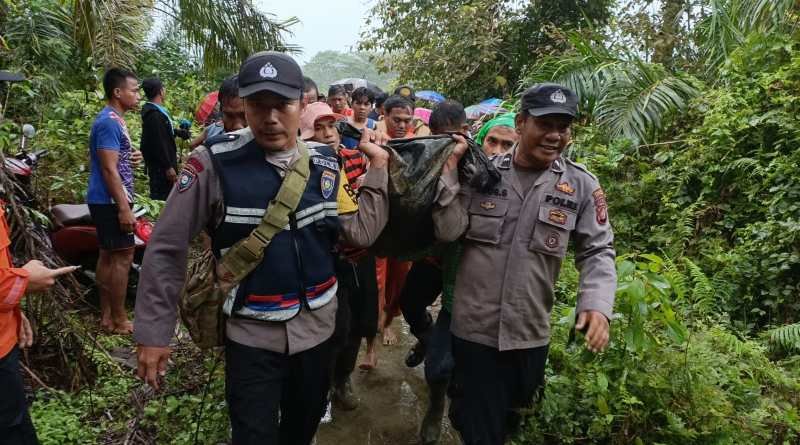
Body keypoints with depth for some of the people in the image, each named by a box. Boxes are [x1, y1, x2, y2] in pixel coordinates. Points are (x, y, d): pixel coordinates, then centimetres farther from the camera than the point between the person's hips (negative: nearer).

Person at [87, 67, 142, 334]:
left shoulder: (113, 119, 15)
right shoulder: (110, 122, -17)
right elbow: (109, 170, -22)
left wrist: (131, 158, 9)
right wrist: (124, 208, -23)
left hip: (106, 200, 10)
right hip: (111, 201, -10)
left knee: (108, 255, 12)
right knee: (123, 256, -6)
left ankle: (106, 315, 19)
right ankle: (119, 320, 2)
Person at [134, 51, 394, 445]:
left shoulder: (325, 163, -2)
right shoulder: (215, 163, -16)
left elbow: (362, 233, 0)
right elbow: (167, 246, -12)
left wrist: (378, 170, -5)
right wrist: (153, 332, -12)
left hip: (317, 326, 5)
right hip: (252, 333, -4)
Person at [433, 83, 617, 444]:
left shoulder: (582, 185, -3)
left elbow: (597, 251, -1)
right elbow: (448, 232, -8)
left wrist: (598, 304, -17)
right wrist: (450, 170, -17)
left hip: (530, 334, 2)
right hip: (472, 328, -1)